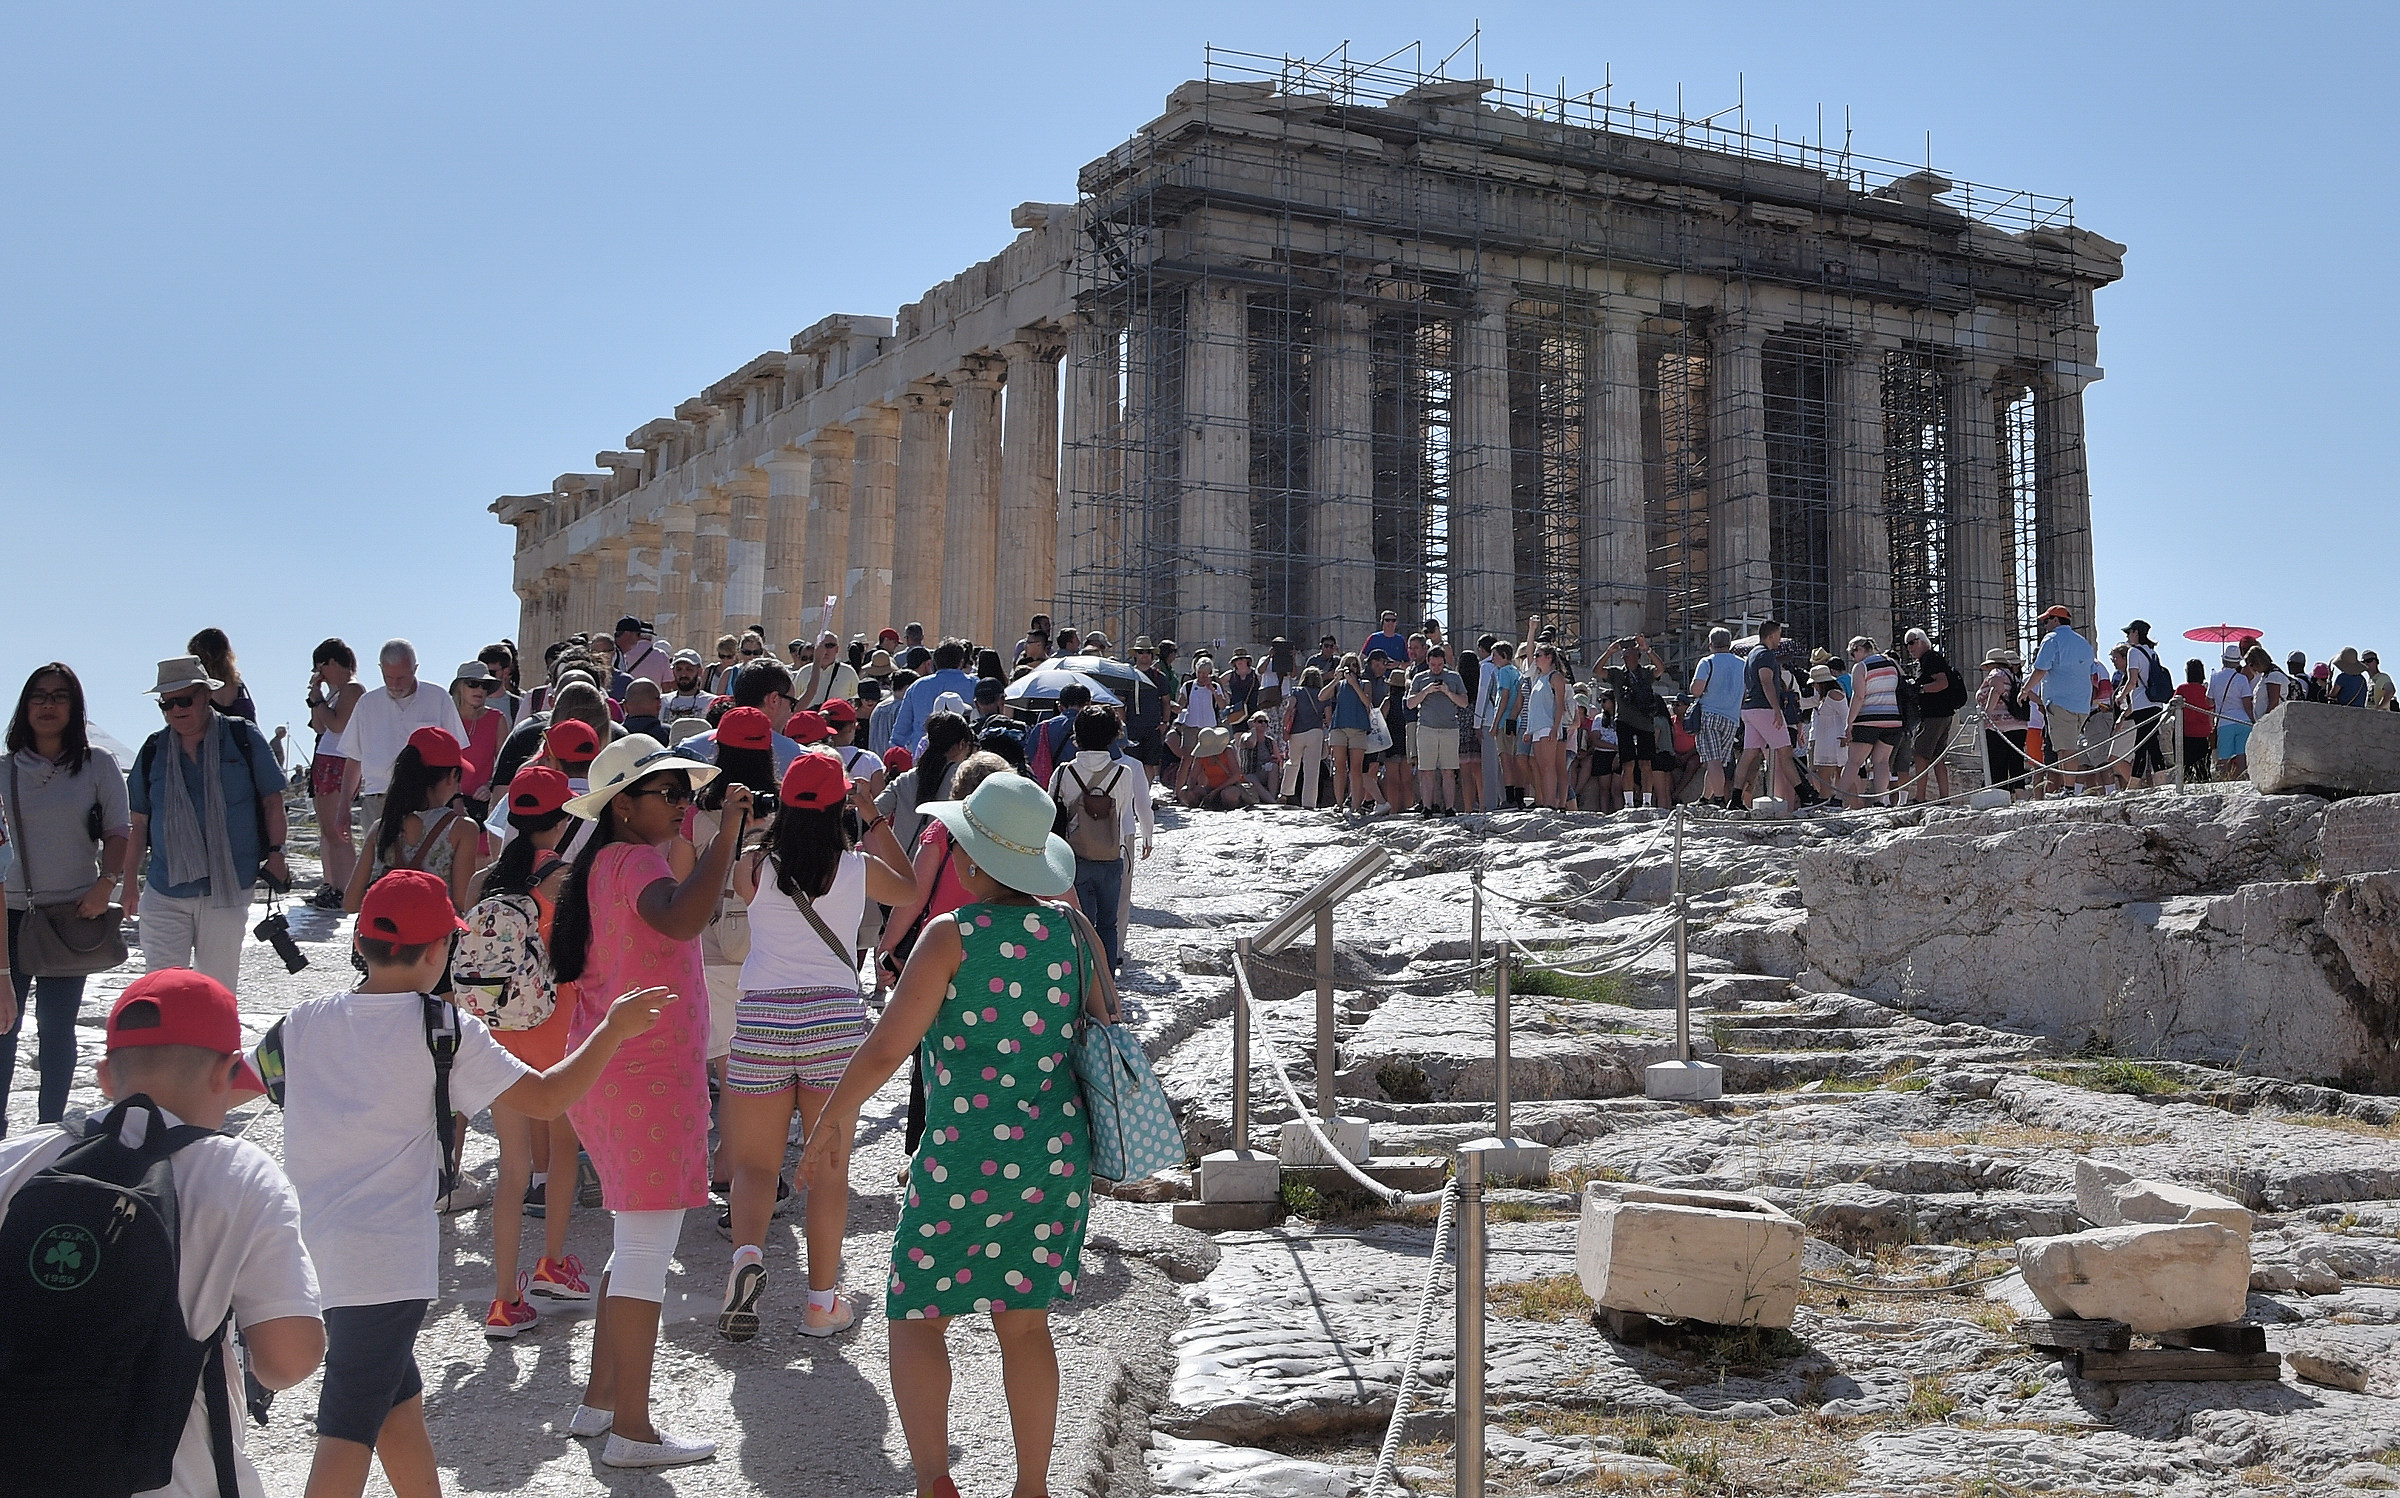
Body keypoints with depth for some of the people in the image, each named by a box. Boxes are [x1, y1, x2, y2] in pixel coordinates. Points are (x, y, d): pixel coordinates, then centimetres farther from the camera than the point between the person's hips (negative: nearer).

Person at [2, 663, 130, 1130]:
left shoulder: (97, 766, 1)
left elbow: (119, 833, 1)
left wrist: (104, 886, -13)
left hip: (72, 913, -1)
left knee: (56, 1024, 5)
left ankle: (50, 1127, 13)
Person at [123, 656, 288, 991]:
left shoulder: (243, 738, -1)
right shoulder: (154, 750, 7)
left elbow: (272, 800, 4)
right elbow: (139, 822, 14)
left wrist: (275, 852, -5)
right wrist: (130, 882, 14)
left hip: (227, 890, -2)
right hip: (164, 893, 2)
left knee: (219, 987, 7)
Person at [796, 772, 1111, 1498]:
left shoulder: (953, 935, -11)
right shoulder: (1071, 931, 2)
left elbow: (887, 1047, -13)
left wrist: (831, 1122, -1)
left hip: (965, 1159, -5)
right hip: (1056, 1159, 5)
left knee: (916, 1317, 8)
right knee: (1025, 1324, 17)